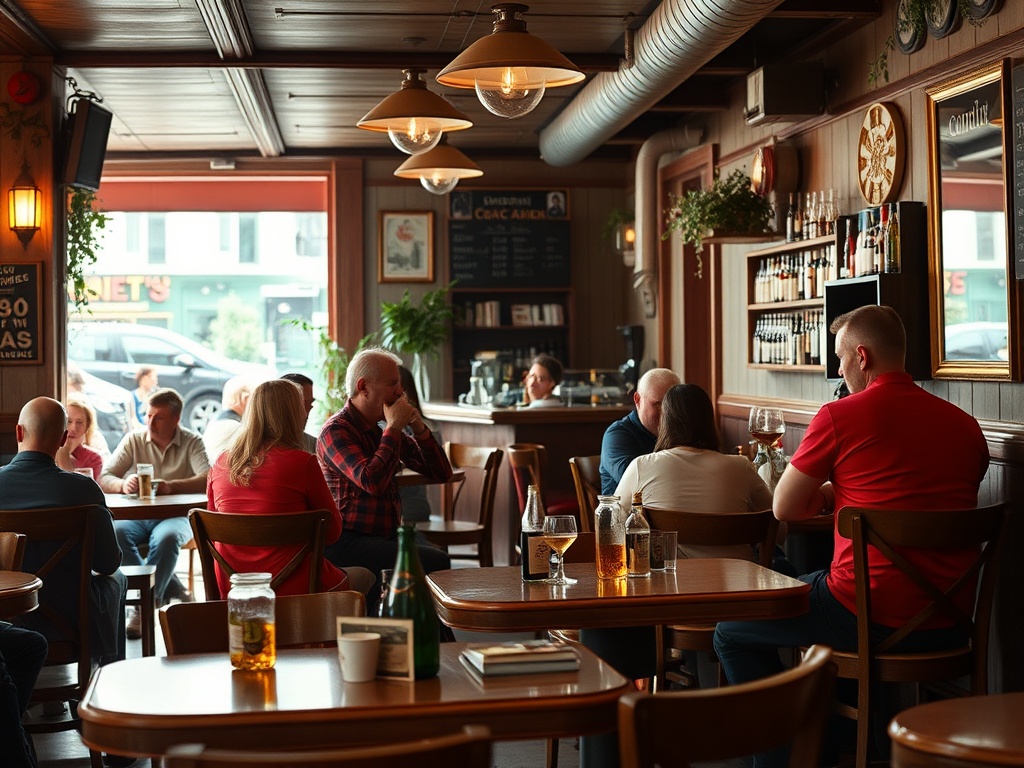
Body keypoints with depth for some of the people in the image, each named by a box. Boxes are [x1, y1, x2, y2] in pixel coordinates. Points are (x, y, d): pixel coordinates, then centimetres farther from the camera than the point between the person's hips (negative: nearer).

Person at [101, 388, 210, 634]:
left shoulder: (191, 442, -1)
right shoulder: (134, 440, 6)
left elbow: (207, 480, -17)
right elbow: (104, 478, 0)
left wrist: (172, 486, -34)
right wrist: (123, 485, -25)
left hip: (176, 516, -3)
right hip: (137, 516, 3)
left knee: (166, 538, -37)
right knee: (113, 533, -30)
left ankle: (143, 609, -26)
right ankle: (168, 587, -19)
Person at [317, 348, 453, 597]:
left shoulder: (384, 429, 18)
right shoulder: (336, 430, -6)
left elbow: (441, 474, 16)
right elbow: (372, 482, -23)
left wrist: (418, 428, 1)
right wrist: (393, 430, -13)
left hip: (388, 536, 8)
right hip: (349, 541, -7)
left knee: (439, 558, -20)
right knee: (436, 563, -25)